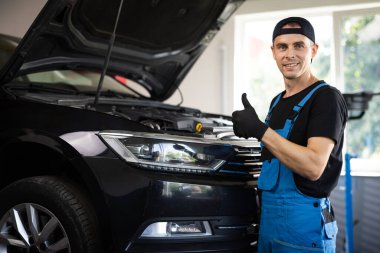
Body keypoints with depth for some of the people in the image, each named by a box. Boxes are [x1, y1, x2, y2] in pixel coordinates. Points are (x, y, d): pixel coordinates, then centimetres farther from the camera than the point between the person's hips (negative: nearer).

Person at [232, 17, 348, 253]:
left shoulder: (326, 98, -12)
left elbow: (314, 166, -23)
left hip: (304, 222, -8)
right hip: (268, 216, 8)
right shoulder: (278, 101, 16)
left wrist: (261, 130, -24)